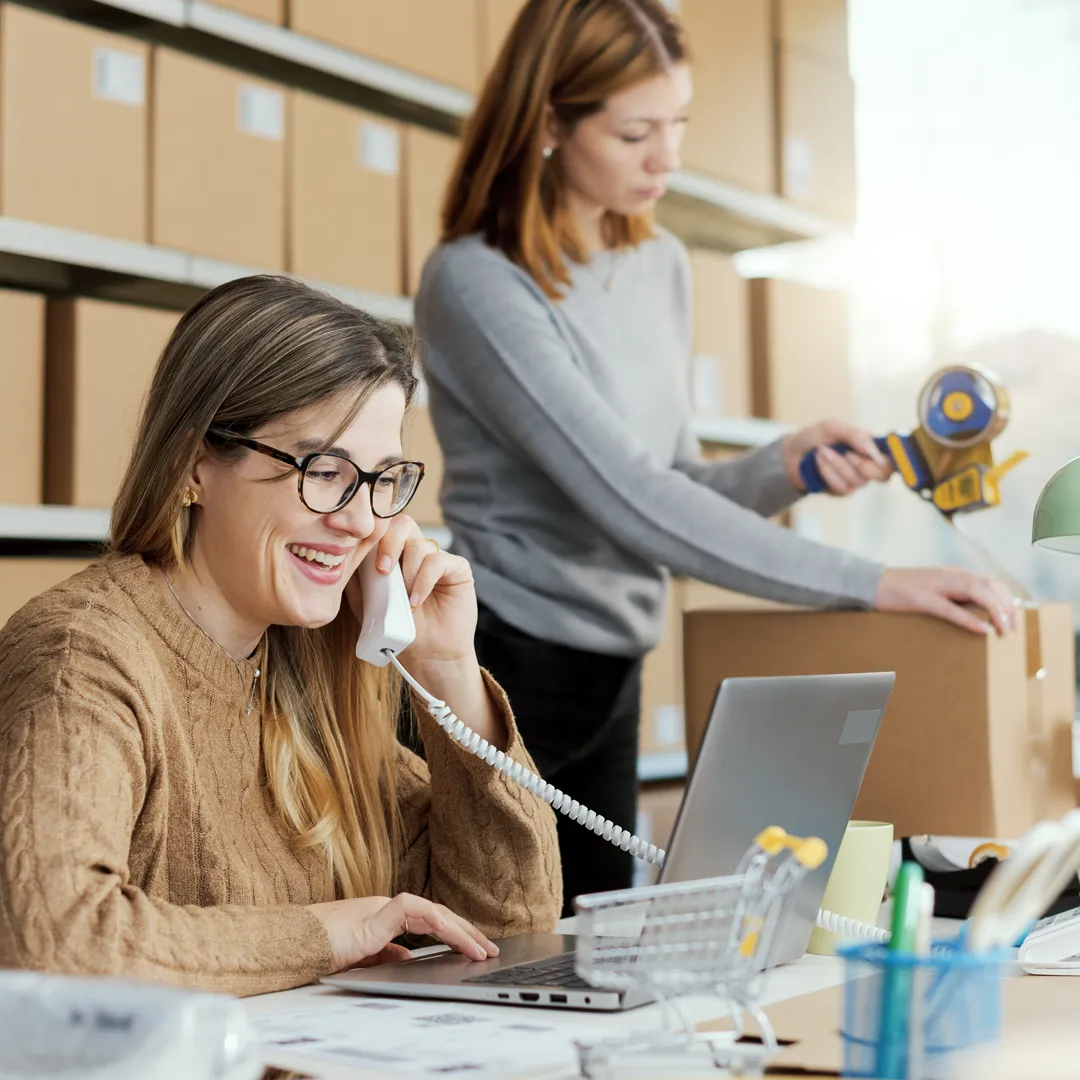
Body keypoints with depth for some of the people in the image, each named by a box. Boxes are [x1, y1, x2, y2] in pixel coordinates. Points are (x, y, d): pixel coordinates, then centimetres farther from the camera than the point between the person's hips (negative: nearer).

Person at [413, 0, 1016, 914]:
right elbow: (628, 502, -24)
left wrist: (783, 469, -8)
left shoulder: (662, 266, 8)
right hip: (501, 669, -7)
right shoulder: (477, 283, -16)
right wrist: (870, 586, -26)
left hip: (610, 677, 7)